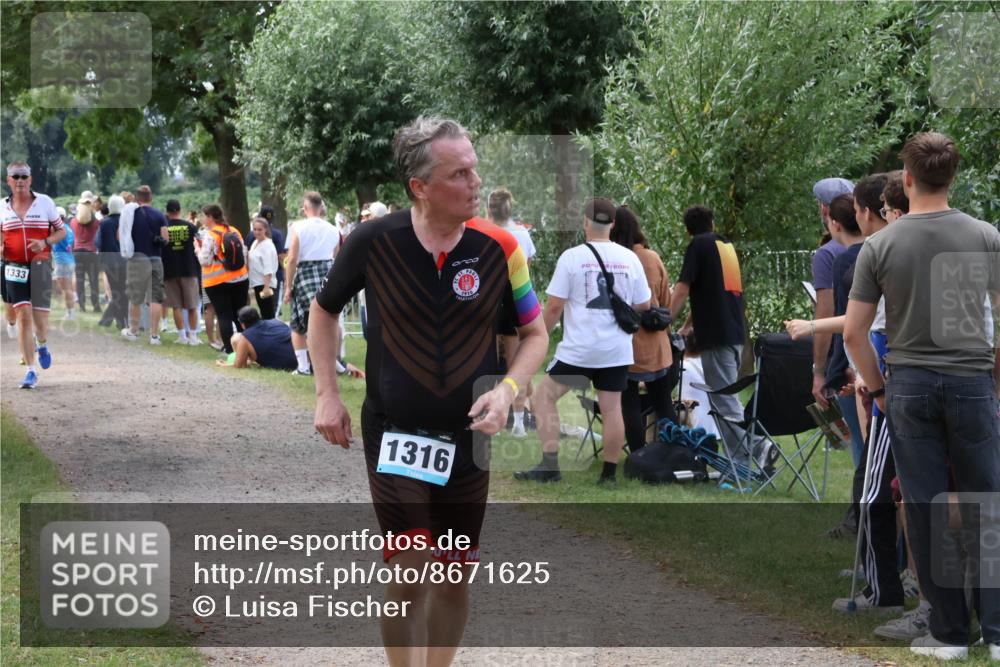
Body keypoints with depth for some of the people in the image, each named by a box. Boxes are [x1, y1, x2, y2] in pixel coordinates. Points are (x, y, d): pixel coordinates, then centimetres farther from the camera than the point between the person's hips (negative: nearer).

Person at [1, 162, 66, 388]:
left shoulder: (44, 202, 2)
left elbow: (61, 231, 8)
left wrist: (45, 242, -12)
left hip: (40, 265, -1)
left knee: (40, 320, -4)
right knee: (23, 317, -7)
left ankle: (42, 345, 33)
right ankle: (30, 371, -2)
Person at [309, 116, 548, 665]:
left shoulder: (498, 247, -7)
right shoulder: (372, 242, -10)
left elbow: (535, 334, 7)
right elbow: (324, 311, 9)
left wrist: (507, 391, -11)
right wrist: (327, 395, 2)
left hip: (466, 440, 2)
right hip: (392, 435, -2)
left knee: (455, 576, 10)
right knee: (411, 570, -13)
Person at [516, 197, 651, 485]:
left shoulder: (572, 257, -6)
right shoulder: (629, 258, 4)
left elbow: (554, 306, -7)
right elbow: (643, 306, 11)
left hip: (578, 350, -3)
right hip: (617, 350, 4)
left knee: (543, 397, 7)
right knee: (612, 408, 7)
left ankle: (549, 466, 1)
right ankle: (609, 473, 8)